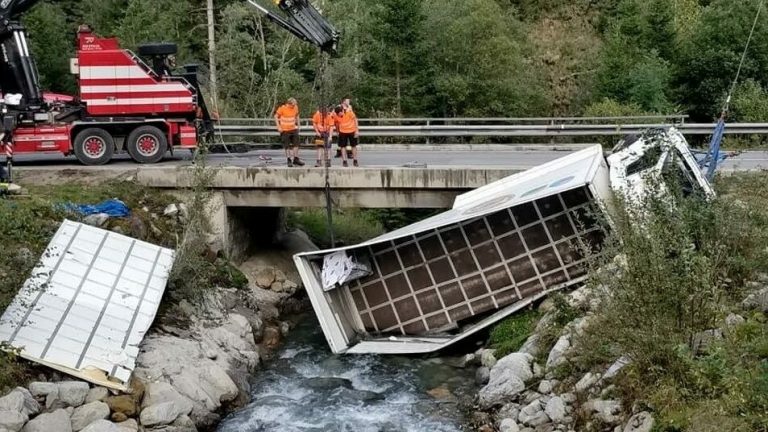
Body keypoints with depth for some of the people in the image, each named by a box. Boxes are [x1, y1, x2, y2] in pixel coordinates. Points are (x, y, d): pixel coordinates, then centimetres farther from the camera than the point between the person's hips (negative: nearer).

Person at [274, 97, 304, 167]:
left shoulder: (295, 107, -2)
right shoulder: (282, 108, -15)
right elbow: (276, 116, -7)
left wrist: (298, 125, 11)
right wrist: (278, 127, -13)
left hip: (293, 129, 4)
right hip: (284, 130, -4)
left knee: (296, 144, -1)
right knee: (287, 146, 2)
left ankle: (296, 159, 8)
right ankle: (289, 160, 11)